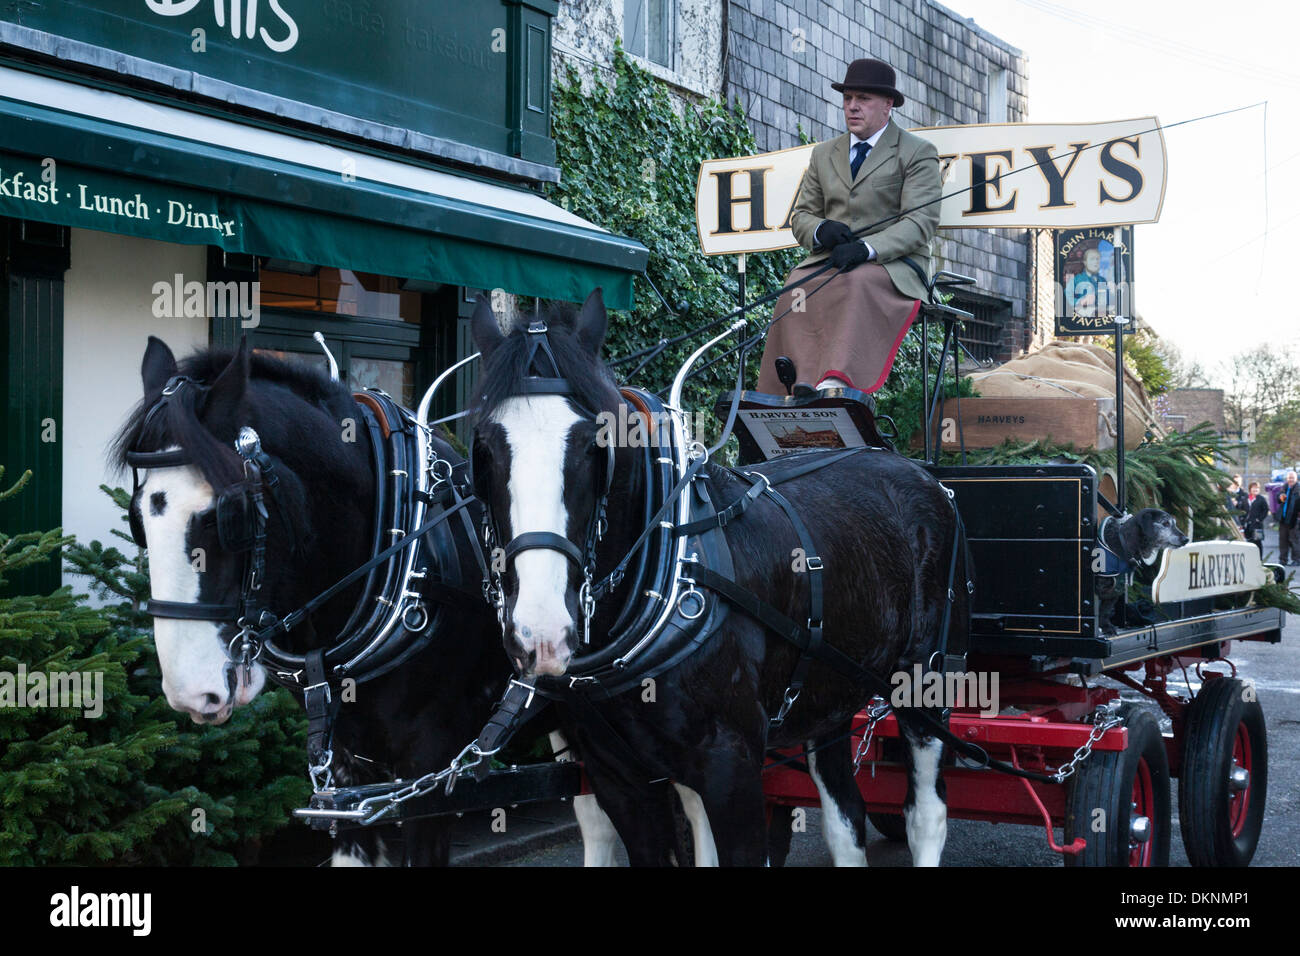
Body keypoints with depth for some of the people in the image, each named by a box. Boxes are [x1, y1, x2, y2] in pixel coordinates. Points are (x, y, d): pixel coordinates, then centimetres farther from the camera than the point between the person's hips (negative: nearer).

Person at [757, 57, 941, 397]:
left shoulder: (918, 152, 6)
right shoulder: (824, 154, 22)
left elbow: (921, 222, -7)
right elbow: (800, 216, 21)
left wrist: (867, 249, -23)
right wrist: (820, 230, -6)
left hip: (894, 264, -4)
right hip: (827, 260, 4)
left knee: (856, 284, -39)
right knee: (797, 289, -31)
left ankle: (835, 382, -56)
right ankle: (802, 386, -43)